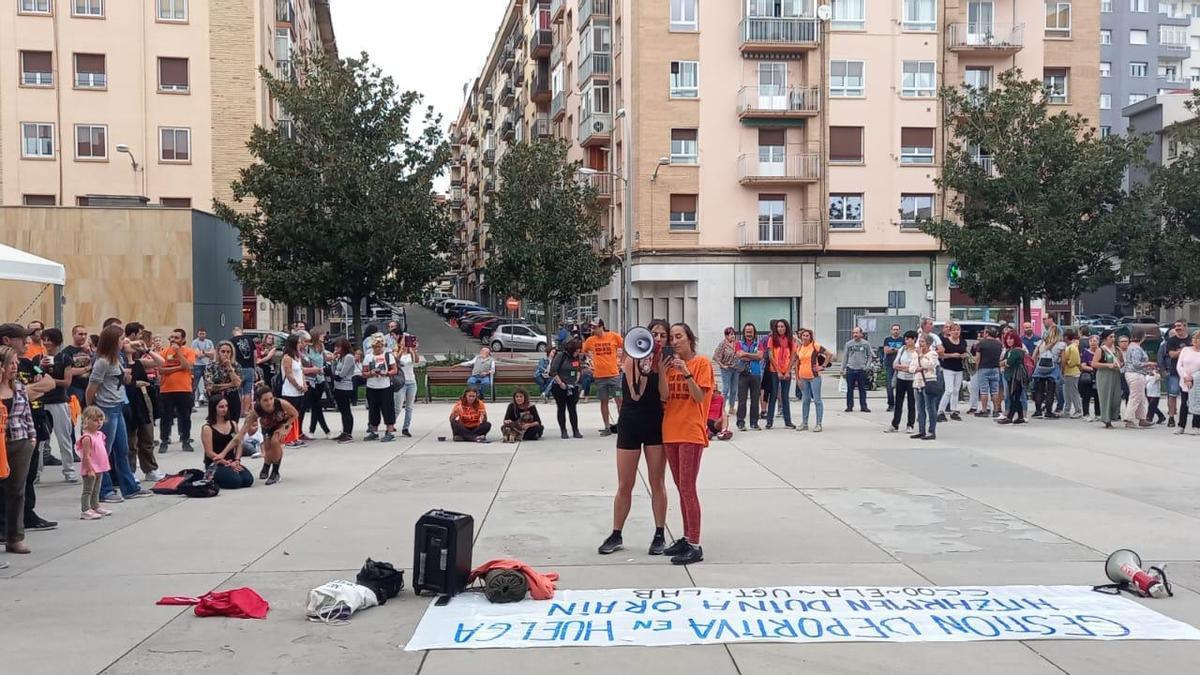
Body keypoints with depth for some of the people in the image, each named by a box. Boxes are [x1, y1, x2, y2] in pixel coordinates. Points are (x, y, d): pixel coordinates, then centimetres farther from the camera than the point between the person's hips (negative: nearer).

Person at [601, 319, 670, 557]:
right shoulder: (632, 360, -7)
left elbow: (666, 396, -13)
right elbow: (636, 395, -18)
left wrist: (661, 367, -21)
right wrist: (643, 367, -28)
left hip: (656, 425, 1)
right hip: (630, 424, -1)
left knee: (657, 483, 8)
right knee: (624, 486, 6)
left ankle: (660, 535, 18)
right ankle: (616, 535, 17)